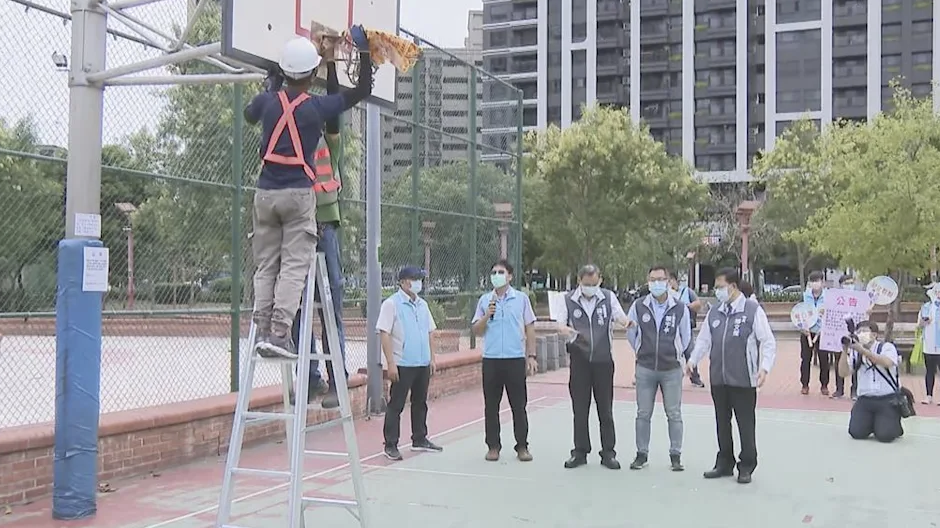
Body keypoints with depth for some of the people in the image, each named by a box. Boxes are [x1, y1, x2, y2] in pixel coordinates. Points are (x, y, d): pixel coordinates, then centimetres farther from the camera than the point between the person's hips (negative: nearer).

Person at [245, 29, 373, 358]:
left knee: (265, 266, 8)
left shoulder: (268, 101, 4)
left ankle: (262, 331, 3)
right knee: (294, 266, -5)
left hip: (265, 193, 4)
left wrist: (270, 87, 37)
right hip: (298, 194, -4)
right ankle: (280, 333, -14)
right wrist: (364, 51, 8)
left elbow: (249, 115, 29)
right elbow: (362, 90, 4)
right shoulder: (318, 107, -5)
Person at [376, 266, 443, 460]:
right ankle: (391, 445, 5)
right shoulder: (391, 304, -8)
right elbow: (385, 334, -13)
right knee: (396, 405, -1)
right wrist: (390, 363, -17)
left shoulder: (422, 304, 13)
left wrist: (432, 358, 12)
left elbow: (430, 332, 18)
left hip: (423, 364, 7)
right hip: (402, 364, -7)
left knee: (420, 403, 15)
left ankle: (419, 439, 28)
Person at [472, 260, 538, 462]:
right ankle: (493, 446, 15)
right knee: (491, 405, 6)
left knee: (519, 405, 3)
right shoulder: (485, 300, 8)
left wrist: (531, 356, 0)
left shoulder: (521, 299, 4)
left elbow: (530, 329, 6)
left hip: (515, 359, -2)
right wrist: (486, 316, -10)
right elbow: (476, 330, 8)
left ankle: (522, 446, 12)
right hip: (491, 359, 2)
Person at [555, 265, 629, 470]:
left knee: (605, 409, 5)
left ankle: (608, 453, 13)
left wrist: (625, 323, -25)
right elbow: (560, 324, -3)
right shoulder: (569, 300, 2)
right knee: (579, 409, 5)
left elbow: (621, 318, 0)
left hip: (603, 360, 0)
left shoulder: (608, 297, 3)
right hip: (579, 360, 0)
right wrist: (566, 330, -27)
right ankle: (580, 452, 15)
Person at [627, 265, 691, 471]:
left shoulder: (680, 308, -5)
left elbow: (686, 337, 8)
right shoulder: (639, 307, -3)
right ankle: (642, 454, 17)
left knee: (674, 414, 4)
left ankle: (676, 455, 14)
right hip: (645, 369, 1)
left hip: (672, 369, -1)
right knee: (643, 414, 7)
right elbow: (631, 333, 10)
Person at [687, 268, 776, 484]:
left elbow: (768, 342, -5)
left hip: (743, 380, -5)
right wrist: (692, 361, 6)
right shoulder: (714, 312, 10)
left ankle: (746, 467, 16)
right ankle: (724, 463, 26)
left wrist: (764, 367, -15)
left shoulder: (753, 310, -6)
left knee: (746, 424, 3)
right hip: (718, 379, 5)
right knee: (722, 423, 14)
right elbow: (704, 339, 17)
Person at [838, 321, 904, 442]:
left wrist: (863, 350, -34)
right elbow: (843, 373, -5)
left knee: (884, 435, -17)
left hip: (888, 400, -4)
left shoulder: (887, 347, -5)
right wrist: (845, 351, -18)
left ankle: (894, 424, 18)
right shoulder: (855, 352, 6)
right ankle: (871, 423, 21)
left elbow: (887, 363, -28)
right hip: (865, 400, 4)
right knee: (857, 433, -12)